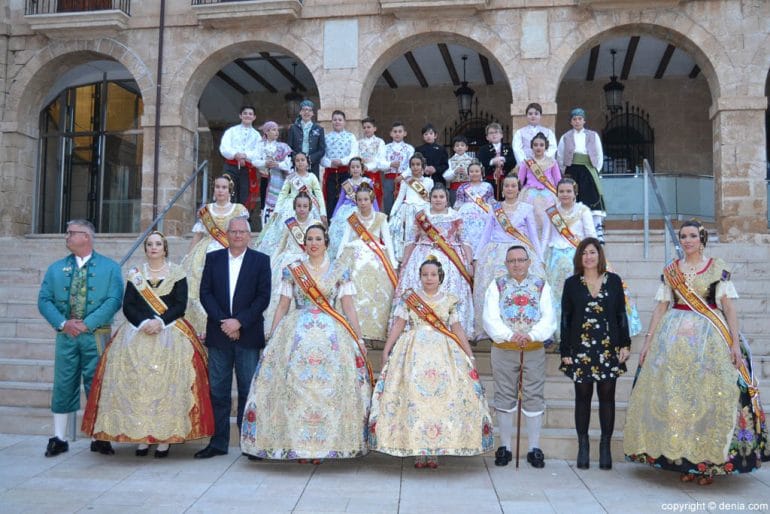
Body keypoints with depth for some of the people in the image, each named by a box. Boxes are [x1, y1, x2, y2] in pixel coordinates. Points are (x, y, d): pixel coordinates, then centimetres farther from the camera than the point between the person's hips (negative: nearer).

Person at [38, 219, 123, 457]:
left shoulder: (110, 267, 3)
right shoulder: (56, 268, 12)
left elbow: (114, 300, -7)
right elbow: (44, 300, 6)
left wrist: (87, 323, -14)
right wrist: (63, 323, -10)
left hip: (96, 335, -2)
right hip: (65, 335, 3)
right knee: (63, 385, 5)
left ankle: (100, 438, 11)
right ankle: (59, 439, 15)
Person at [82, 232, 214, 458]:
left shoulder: (177, 274, 7)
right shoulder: (135, 274, 13)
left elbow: (180, 305, -1)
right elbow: (127, 306, 5)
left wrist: (160, 322, -15)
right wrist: (143, 322, -12)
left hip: (170, 333, -2)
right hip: (137, 333, 2)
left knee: (166, 383, -9)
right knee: (137, 383, -6)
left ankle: (164, 438, -5)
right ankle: (141, 437, 1)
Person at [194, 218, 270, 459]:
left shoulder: (261, 260, 4)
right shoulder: (213, 258, 10)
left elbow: (263, 297, -3)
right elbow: (205, 293, 4)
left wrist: (239, 322, -12)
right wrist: (223, 321, -9)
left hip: (248, 334, -2)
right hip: (218, 334, 2)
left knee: (248, 391, 2)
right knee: (218, 391, 6)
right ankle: (218, 442, 15)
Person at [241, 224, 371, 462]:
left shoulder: (340, 273, 8)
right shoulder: (292, 270, 9)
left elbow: (348, 308, 7)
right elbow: (282, 306, 9)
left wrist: (358, 339, 1)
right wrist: (272, 339, 4)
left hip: (331, 335, 0)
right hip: (296, 333, 0)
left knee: (329, 385, -6)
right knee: (295, 383, -6)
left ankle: (323, 444, 4)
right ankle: (297, 443, 4)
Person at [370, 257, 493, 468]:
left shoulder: (449, 300, 9)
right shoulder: (408, 297, 6)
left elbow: (457, 329, 10)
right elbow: (398, 325, 4)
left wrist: (470, 355, 6)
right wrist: (386, 351, -1)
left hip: (443, 353, 1)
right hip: (413, 352, -1)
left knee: (442, 398, -5)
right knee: (413, 397, -6)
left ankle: (435, 451, 4)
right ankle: (417, 451, 2)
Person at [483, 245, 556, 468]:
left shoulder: (541, 286, 7)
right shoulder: (496, 286, 6)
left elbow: (549, 319, -2)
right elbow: (490, 319, -5)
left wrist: (531, 335, -19)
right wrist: (510, 335, -20)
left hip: (534, 350, 0)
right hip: (503, 350, 0)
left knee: (534, 398, 3)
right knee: (505, 398, 6)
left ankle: (534, 448, 14)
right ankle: (505, 447, 16)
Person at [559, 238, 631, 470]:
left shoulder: (613, 281, 6)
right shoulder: (572, 283, 4)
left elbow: (621, 315, 8)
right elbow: (565, 318, 3)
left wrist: (625, 344, 0)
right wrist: (565, 351, -1)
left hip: (609, 348, 1)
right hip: (581, 349, 0)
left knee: (607, 396, 4)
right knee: (583, 397, 5)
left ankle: (605, 447, 14)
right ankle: (583, 446, 14)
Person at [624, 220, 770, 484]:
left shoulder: (718, 267, 3)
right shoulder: (670, 270, 9)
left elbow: (729, 306, -2)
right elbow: (661, 307, 8)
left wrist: (735, 343, -10)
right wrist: (648, 340, 3)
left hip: (710, 337, -2)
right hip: (675, 336, 2)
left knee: (709, 396, -2)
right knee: (675, 395, 1)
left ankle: (709, 462, 9)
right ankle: (685, 461, 12)